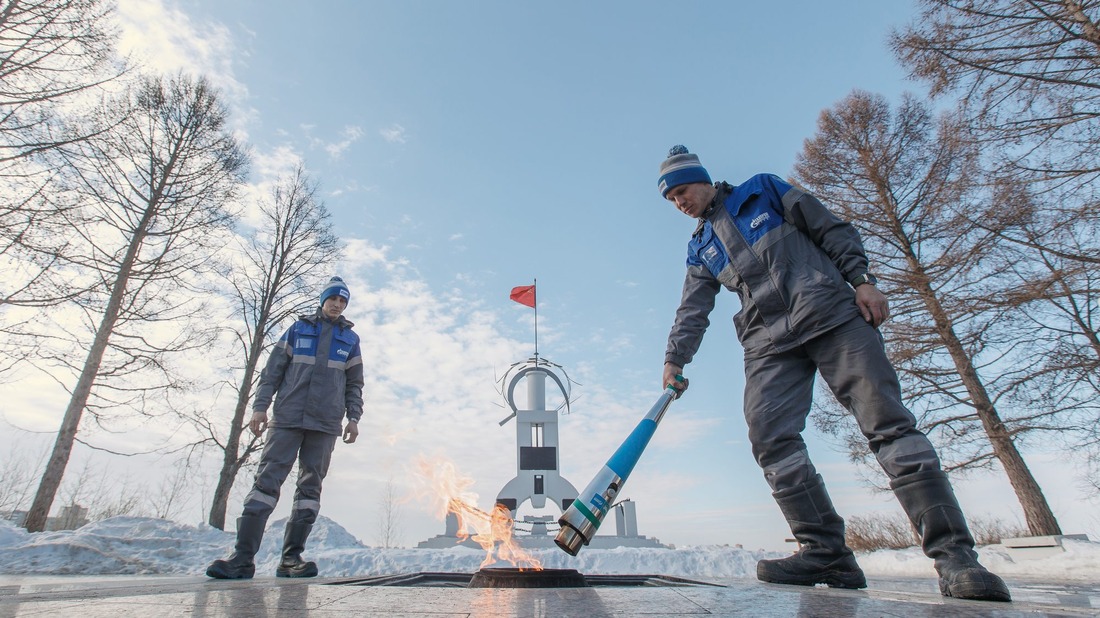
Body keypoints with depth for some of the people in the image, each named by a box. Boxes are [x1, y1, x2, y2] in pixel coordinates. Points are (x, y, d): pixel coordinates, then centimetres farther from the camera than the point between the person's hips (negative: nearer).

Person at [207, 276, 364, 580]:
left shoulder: (350, 339, 14)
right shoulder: (297, 329, 12)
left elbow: (355, 384, 14)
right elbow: (272, 370, 9)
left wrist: (353, 418, 3)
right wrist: (260, 406, -1)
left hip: (325, 424, 1)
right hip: (287, 418, -1)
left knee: (310, 486, 0)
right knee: (267, 480, -6)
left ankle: (291, 558, 5)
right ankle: (243, 557, -5)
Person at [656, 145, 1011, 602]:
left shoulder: (762, 190, 12)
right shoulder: (699, 249, 21)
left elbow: (831, 229, 8)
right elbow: (693, 311, 13)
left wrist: (862, 280, -4)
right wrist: (675, 359, -1)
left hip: (832, 314, -3)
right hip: (768, 342, 4)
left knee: (888, 421, -11)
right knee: (768, 435, -15)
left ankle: (953, 554, -7)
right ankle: (826, 551, -10)